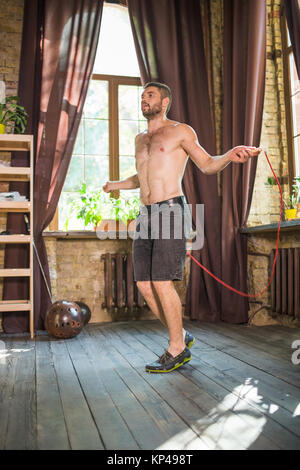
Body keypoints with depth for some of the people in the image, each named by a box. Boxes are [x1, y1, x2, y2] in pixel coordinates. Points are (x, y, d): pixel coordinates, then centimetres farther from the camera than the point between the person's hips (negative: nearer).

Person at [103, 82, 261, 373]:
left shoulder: (180, 131, 5)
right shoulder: (140, 139, 24)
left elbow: (207, 165, 3)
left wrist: (230, 156, -17)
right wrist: (116, 185, 49)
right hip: (145, 215, 7)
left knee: (161, 282, -12)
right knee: (144, 284, 2)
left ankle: (177, 351, 5)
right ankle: (181, 337, 20)